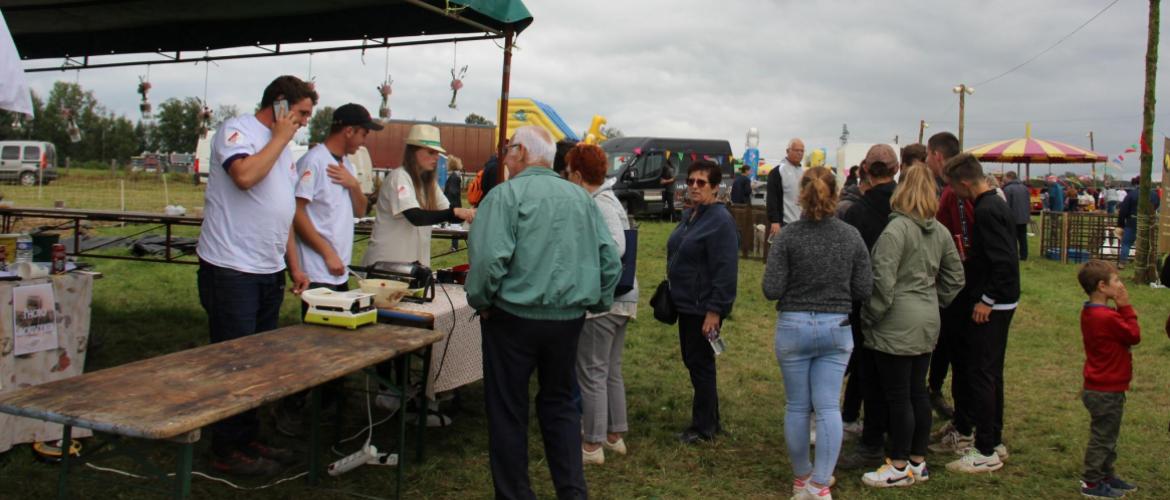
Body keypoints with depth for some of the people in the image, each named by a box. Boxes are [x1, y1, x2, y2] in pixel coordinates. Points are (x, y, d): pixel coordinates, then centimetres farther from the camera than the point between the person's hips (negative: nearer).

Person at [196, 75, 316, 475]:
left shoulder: (283, 148, 18)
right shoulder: (237, 130, -7)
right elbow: (245, 175, -28)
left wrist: (294, 266, 17)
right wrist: (280, 137, -14)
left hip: (269, 273, 9)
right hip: (231, 271, -9)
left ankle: (248, 439, 25)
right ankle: (227, 450, 9)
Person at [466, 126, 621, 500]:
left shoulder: (506, 195, -9)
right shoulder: (581, 197, 7)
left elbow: (489, 258, -21)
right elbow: (610, 258, 5)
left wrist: (479, 301, -6)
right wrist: (597, 302, 15)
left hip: (514, 316, -5)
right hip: (569, 318, 5)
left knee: (507, 410, 9)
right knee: (560, 404, 18)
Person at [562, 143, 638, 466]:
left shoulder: (600, 204, -16)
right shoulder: (606, 199, 13)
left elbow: (616, 246, -28)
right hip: (621, 297, 10)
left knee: (591, 372, 1)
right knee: (611, 370, 19)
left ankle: (593, 445, 10)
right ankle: (615, 435, 30)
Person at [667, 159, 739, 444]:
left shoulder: (720, 220, -17)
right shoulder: (689, 215, 11)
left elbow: (725, 270, -21)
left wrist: (714, 311, -22)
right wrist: (671, 291, 19)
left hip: (704, 308, -9)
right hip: (686, 303, 9)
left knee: (700, 363, 0)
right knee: (691, 360, 16)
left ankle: (704, 427, 14)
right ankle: (709, 421, 29)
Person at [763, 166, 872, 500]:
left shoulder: (789, 235, -10)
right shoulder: (851, 236, -2)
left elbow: (771, 290, -12)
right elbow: (863, 291, 0)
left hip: (794, 327, -1)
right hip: (836, 328, 2)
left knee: (797, 406, 11)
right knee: (828, 407, 4)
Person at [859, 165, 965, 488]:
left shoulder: (896, 229, -16)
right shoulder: (941, 232, 8)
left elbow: (883, 281, -20)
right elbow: (954, 278, 16)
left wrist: (871, 317, -9)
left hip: (898, 325, -8)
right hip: (928, 322, 8)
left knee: (898, 396, 2)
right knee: (917, 391, 15)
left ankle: (899, 467, 12)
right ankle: (918, 462, 25)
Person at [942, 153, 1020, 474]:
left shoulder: (987, 211, -20)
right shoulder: (995, 204, 12)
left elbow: (1005, 263, -25)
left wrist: (987, 300, -19)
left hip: (989, 308, -10)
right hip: (999, 304, 10)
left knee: (980, 375, -3)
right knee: (991, 374, 17)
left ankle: (986, 452, 5)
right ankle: (994, 441, 28)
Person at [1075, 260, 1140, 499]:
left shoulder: (1089, 312, 5)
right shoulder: (1108, 317, -25)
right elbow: (1134, 336, -13)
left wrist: (1122, 311, 0)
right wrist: (1126, 308, -11)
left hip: (1097, 387, 10)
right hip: (1108, 391, -10)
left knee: (1106, 435, 21)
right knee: (1102, 437, 3)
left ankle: (1106, 475, 34)